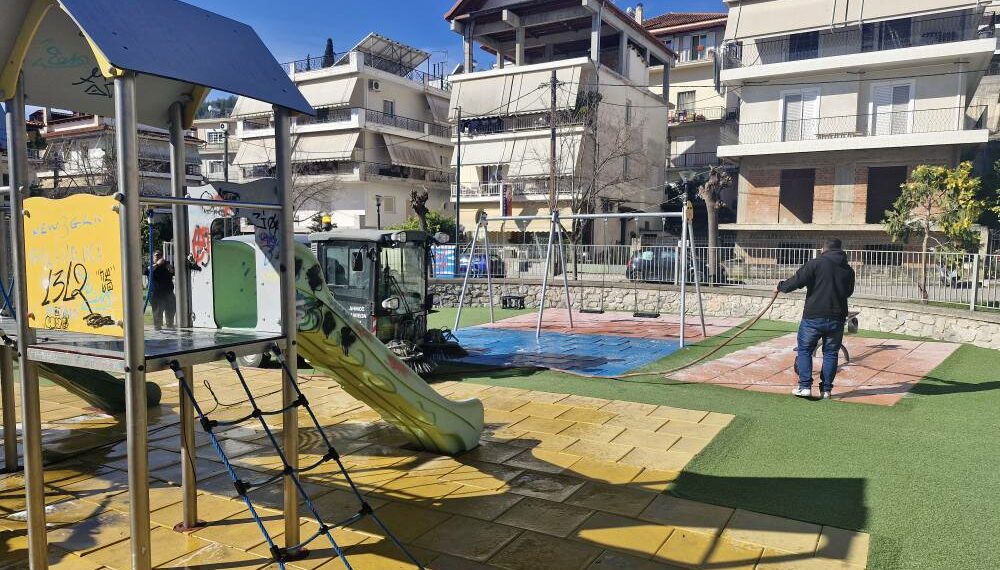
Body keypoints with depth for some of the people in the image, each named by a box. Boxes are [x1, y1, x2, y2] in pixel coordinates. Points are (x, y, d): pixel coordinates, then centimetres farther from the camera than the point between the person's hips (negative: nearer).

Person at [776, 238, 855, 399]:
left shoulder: (815, 264, -9)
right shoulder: (848, 270, 8)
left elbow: (797, 281, -13)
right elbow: (848, 292, 21)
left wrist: (780, 287, 3)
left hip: (813, 317, -4)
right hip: (837, 318, 4)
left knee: (804, 350, 8)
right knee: (830, 353, 12)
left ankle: (805, 386, 2)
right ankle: (826, 390, 14)